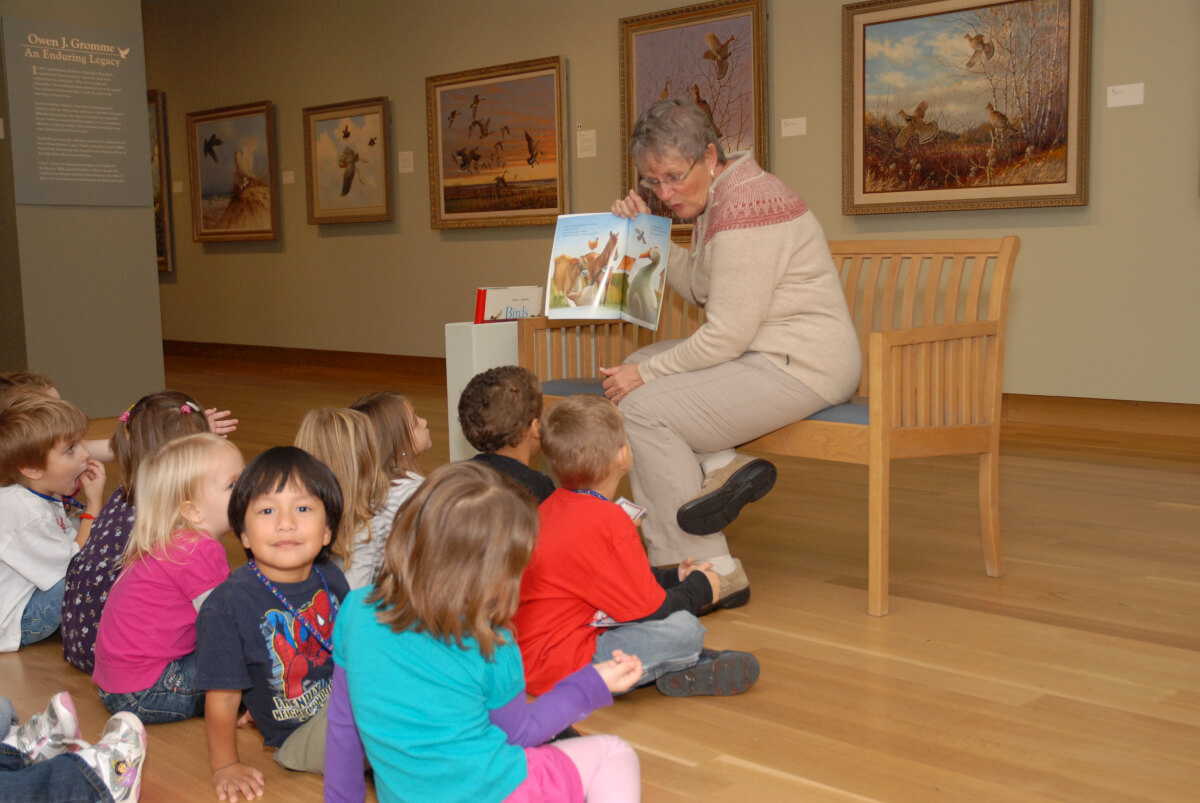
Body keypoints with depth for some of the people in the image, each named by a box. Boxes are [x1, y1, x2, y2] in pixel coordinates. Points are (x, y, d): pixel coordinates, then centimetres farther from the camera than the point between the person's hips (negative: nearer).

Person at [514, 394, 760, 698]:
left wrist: (674, 577, 21)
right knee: (684, 629, -21)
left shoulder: (554, 506, 8)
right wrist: (701, 587, 0)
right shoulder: (608, 523, -23)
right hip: (557, 670, -11)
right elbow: (648, 610, -17)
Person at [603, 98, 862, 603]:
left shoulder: (742, 209, -20)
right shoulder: (718, 198, 12)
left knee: (642, 408, -17)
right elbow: (698, 289, 18)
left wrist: (648, 373, -12)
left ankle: (709, 571, -12)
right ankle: (715, 467, -3)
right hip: (763, 352, 11)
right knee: (634, 366, 14)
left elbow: (727, 336, -22)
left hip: (801, 367, -11)